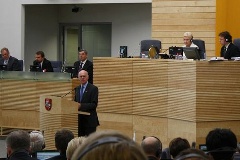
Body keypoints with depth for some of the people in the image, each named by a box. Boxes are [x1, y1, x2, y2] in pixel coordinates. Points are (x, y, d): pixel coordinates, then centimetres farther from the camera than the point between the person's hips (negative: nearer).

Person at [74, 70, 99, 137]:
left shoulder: (93, 88, -7)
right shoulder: (77, 89, 14)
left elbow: (94, 104, -14)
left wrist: (81, 105, -24)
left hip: (90, 121, -6)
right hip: (79, 120, 6)